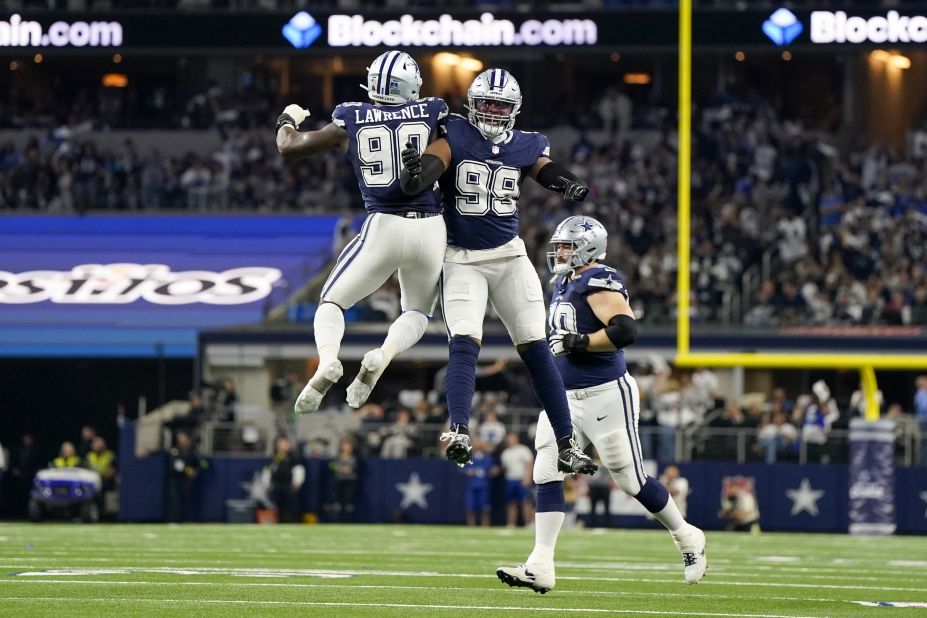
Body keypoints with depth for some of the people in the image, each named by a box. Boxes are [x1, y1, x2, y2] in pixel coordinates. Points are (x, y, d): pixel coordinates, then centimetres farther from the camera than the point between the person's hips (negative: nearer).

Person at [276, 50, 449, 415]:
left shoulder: (351, 120, 4)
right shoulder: (432, 114, 3)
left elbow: (289, 147, 13)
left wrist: (288, 120, 33)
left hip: (383, 227, -1)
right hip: (430, 229, 1)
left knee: (332, 303, 17)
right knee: (417, 313, 24)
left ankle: (328, 361, -15)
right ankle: (382, 357, -8)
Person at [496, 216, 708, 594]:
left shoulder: (599, 282, -16)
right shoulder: (564, 284, 14)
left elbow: (625, 330, -29)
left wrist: (580, 343, -24)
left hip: (605, 395, -9)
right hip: (566, 396, 9)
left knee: (631, 480, 2)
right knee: (547, 473, -5)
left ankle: (688, 539, 26)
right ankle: (540, 568, -9)